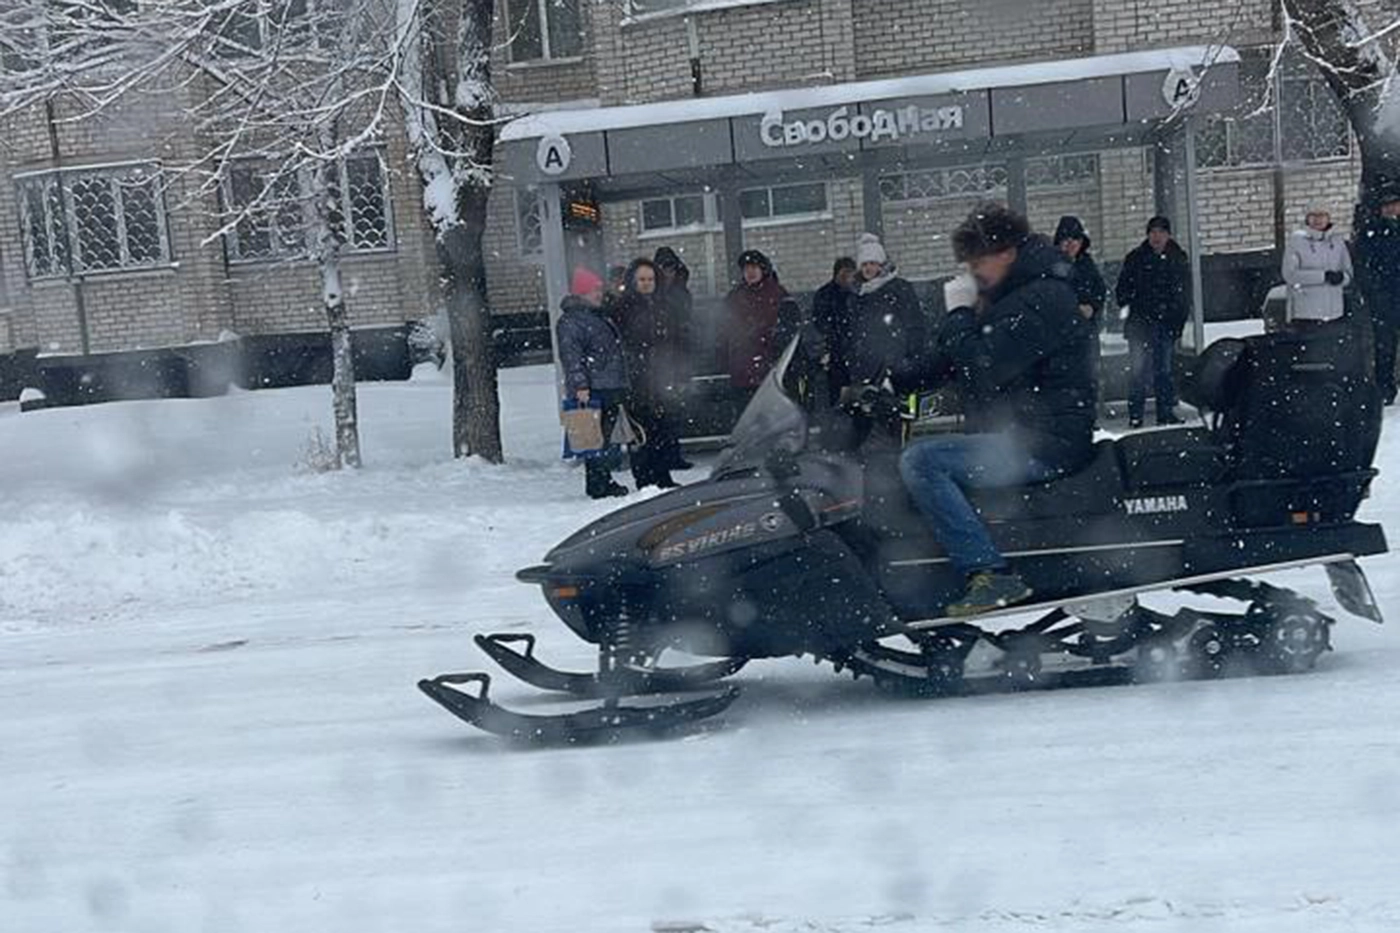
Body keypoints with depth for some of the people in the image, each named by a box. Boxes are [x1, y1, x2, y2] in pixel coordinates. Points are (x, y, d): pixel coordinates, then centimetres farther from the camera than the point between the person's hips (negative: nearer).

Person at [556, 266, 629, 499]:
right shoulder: (570, 321, -8)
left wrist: (621, 386, 29)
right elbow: (570, 356, -17)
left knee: (605, 436, 11)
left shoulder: (600, 317, 22)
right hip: (591, 391, -9)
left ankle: (600, 484, 16)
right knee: (596, 437, -11)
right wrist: (580, 385, -26)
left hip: (610, 389, 10)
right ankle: (600, 484, -13)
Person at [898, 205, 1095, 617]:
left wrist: (960, 313, -11)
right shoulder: (1010, 295, 19)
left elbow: (983, 369, -23)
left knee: (919, 461, -22)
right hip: (1018, 433, 11)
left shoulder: (1041, 298, -14)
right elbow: (946, 360, 21)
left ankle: (992, 575, -27)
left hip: (1045, 443, -11)